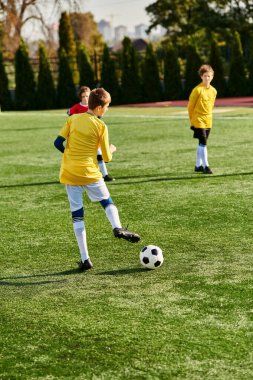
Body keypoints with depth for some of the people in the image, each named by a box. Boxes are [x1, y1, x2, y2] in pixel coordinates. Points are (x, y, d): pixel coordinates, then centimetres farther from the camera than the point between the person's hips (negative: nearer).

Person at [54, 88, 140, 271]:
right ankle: (118, 228, -13)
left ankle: (85, 259, 4)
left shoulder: (73, 119, 4)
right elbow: (107, 157, -2)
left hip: (69, 173, 3)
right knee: (107, 202, 18)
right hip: (90, 173, -3)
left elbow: (58, 143, 0)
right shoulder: (101, 126, -4)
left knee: (77, 215, 7)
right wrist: (112, 149, 20)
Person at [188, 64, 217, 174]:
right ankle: (205, 166, -6)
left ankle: (198, 165, 19)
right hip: (198, 120, -6)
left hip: (208, 121, 6)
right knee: (203, 143, -10)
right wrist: (192, 120, 1)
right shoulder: (197, 90, -12)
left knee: (202, 143, 11)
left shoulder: (213, 91, 6)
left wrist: (208, 116, 17)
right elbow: (190, 106, -6)